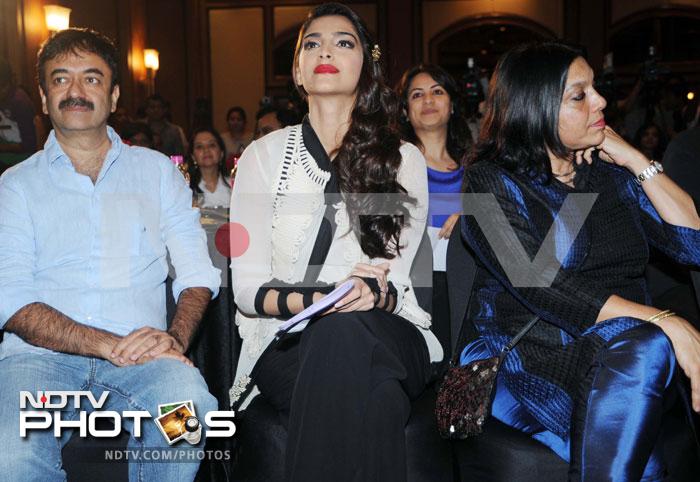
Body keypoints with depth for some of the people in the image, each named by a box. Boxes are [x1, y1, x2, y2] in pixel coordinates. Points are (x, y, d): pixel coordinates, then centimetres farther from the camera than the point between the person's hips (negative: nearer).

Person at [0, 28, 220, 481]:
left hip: (140, 355, 1)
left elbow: (197, 271, 10)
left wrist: (175, 337, -12)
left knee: (193, 405, -32)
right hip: (41, 355, 0)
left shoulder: (157, 171, 17)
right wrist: (109, 345, -16)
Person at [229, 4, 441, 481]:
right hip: (287, 341, 0)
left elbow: (395, 281, 2)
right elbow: (247, 287, -1)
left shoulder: (405, 160, 8)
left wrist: (374, 294, -23)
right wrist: (315, 299, -20)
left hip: (386, 333, 1)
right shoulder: (264, 155, 7)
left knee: (345, 333, -37)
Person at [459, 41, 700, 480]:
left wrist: (637, 161, 2)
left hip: (630, 356, 5)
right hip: (530, 359, -4)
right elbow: (542, 286, -16)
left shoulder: (611, 173, 14)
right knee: (645, 345, -31)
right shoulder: (492, 181, -2)